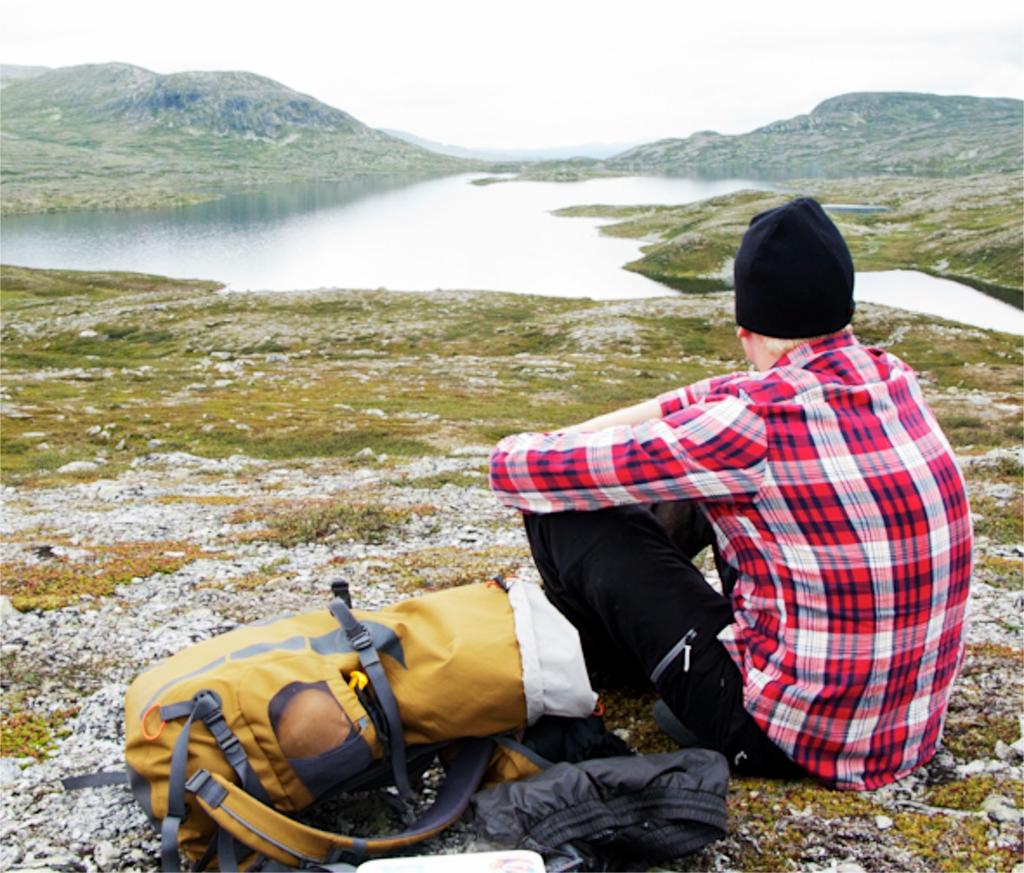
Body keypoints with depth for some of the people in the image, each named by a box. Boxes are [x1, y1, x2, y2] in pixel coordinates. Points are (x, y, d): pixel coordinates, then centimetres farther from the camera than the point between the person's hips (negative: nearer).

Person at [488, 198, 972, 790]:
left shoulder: (754, 427, -25)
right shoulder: (891, 379, -4)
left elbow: (527, 474, -16)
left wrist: (518, 451, 9)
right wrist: (579, 432, 11)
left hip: (795, 739, -7)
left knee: (564, 510, -2)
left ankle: (601, 648, 30)